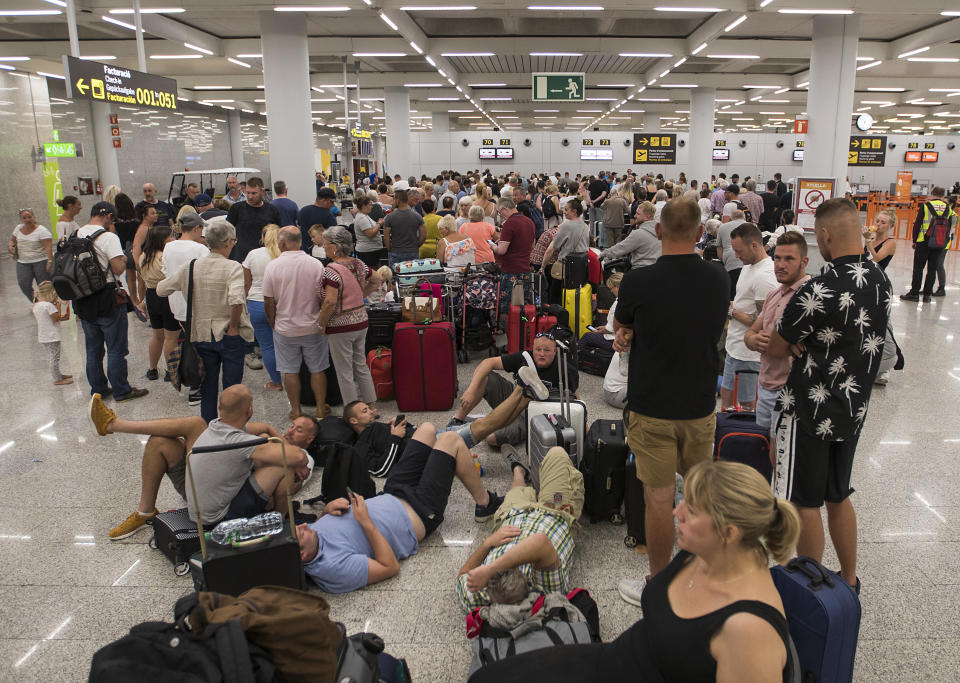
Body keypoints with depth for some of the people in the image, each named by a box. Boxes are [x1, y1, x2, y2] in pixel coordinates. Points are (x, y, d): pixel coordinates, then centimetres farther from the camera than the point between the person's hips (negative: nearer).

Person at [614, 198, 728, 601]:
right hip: (701, 405, 5)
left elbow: (620, 326, 1)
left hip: (653, 409, -4)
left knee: (659, 498, 6)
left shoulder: (639, 282, -17)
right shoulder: (718, 279, -4)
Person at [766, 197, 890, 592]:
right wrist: (807, 342, -4)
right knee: (837, 497, 22)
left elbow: (774, 349, -14)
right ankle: (848, 581, 35)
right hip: (853, 411, 8)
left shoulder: (819, 292, -25)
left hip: (811, 412, -8)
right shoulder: (881, 282, 0)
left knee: (805, 503, 8)